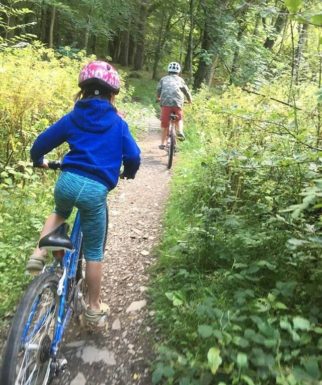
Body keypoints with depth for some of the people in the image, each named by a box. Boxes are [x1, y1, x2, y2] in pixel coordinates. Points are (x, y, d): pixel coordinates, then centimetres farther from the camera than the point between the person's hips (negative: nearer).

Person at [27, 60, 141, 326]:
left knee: (60, 213, 39)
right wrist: (129, 172, 27)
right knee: (93, 252, 13)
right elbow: (133, 156, 4)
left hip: (67, 182, 2)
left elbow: (41, 143, 15)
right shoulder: (117, 123, 7)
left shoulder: (72, 118, 11)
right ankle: (94, 308, 27)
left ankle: (40, 252, 16)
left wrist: (38, 160, 37)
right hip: (96, 190, -2)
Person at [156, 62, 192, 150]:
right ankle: (180, 131, -2)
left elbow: (158, 91, 18)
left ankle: (163, 143, 9)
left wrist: (158, 98, 39)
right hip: (178, 103, 0)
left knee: (164, 124, 9)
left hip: (165, 102, 0)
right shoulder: (180, 79, 20)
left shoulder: (163, 79, 20)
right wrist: (190, 100, 41)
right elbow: (186, 91, 23)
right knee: (179, 119, 24)